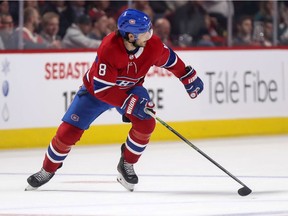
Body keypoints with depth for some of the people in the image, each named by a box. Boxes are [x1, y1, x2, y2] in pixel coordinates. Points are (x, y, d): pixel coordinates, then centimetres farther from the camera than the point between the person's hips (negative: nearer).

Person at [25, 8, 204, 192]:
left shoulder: (153, 45, -25)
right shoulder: (109, 49, -39)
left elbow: (170, 60, -1)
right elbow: (101, 89, -37)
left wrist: (189, 77, 6)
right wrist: (131, 103, -41)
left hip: (131, 89, 3)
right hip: (95, 91, -3)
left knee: (146, 123, -23)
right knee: (69, 131, -8)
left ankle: (127, 165, 0)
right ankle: (47, 170, 16)